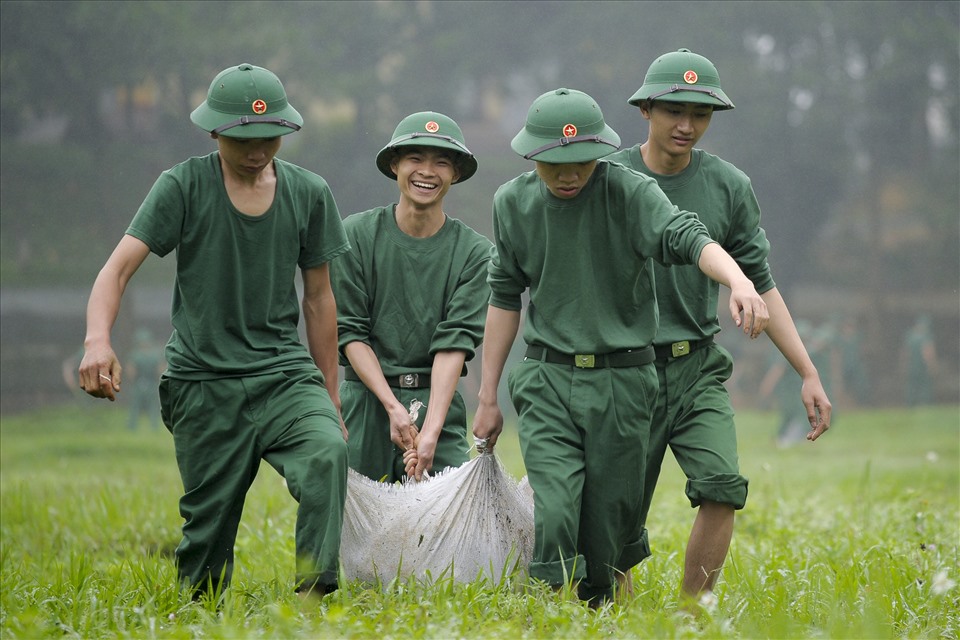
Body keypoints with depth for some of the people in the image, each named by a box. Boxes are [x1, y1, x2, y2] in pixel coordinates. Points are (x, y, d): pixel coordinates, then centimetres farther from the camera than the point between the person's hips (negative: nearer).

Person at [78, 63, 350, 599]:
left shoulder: (309, 193, 5)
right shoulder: (183, 187, -3)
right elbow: (119, 268, -12)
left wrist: (331, 399, 17)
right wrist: (98, 340, -32)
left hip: (285, 372, 1)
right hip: (203, 381, -1)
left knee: (328, 453, -28)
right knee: (208, 525, 0)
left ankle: (314, 591, -32)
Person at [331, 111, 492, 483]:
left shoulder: (473, 251, 3)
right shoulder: (358, 235, 2)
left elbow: (455, 342, -6)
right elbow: (350, 332, -1)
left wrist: (431, 431, -17)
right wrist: (393, 406, -12)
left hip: (438, 400, 0)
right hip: (366, 399, 0)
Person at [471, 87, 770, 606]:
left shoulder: (629, 192, -9)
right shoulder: (513, 203, 3)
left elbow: (686, 236, -26)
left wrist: (738, 280, -48)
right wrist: (487, 397, 15)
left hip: (622, 380, -1)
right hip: (546, 378, 1)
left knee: (610, 521, 6)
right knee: (555, 514, -15)